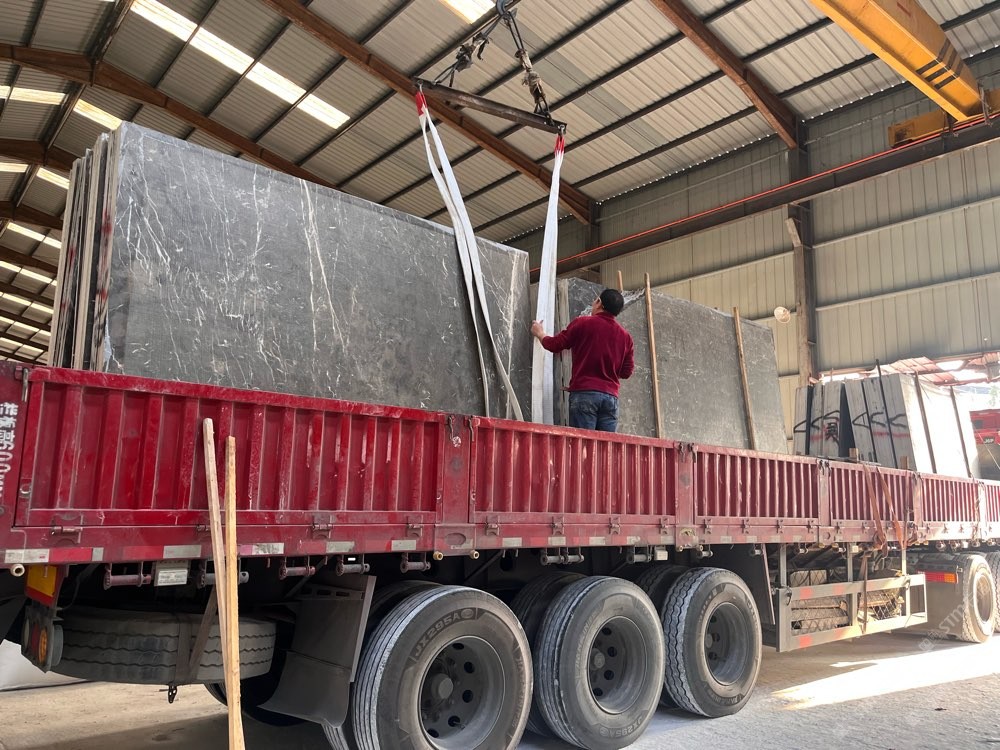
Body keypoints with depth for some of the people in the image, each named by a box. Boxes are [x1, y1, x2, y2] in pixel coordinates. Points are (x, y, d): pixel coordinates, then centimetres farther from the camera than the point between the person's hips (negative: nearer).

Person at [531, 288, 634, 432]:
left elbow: (554, 345, 5)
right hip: (611, 396, 4)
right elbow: (627, 371, 15)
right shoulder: (625, 336, 11)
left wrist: (539, 333, 24)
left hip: (584, 393, -4)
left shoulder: (583, 323, -1)